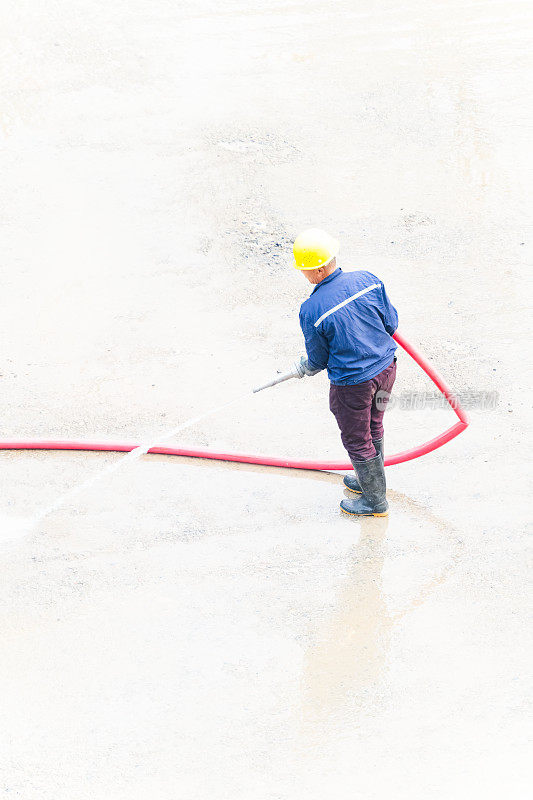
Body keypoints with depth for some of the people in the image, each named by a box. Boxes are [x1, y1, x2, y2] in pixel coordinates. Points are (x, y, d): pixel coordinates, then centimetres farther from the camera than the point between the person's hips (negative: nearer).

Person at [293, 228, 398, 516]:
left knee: (357, 440, 16)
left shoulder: (311, 311, -25)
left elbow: (318, 358, -10)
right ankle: (371, 481, 49)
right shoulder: (367, 280, -11)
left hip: (352, 383, -6)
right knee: (373, 428, 28)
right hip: (385, 367, 6)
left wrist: (308, 367, 14)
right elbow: (391, 323, 1)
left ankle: (375, 501, 33)